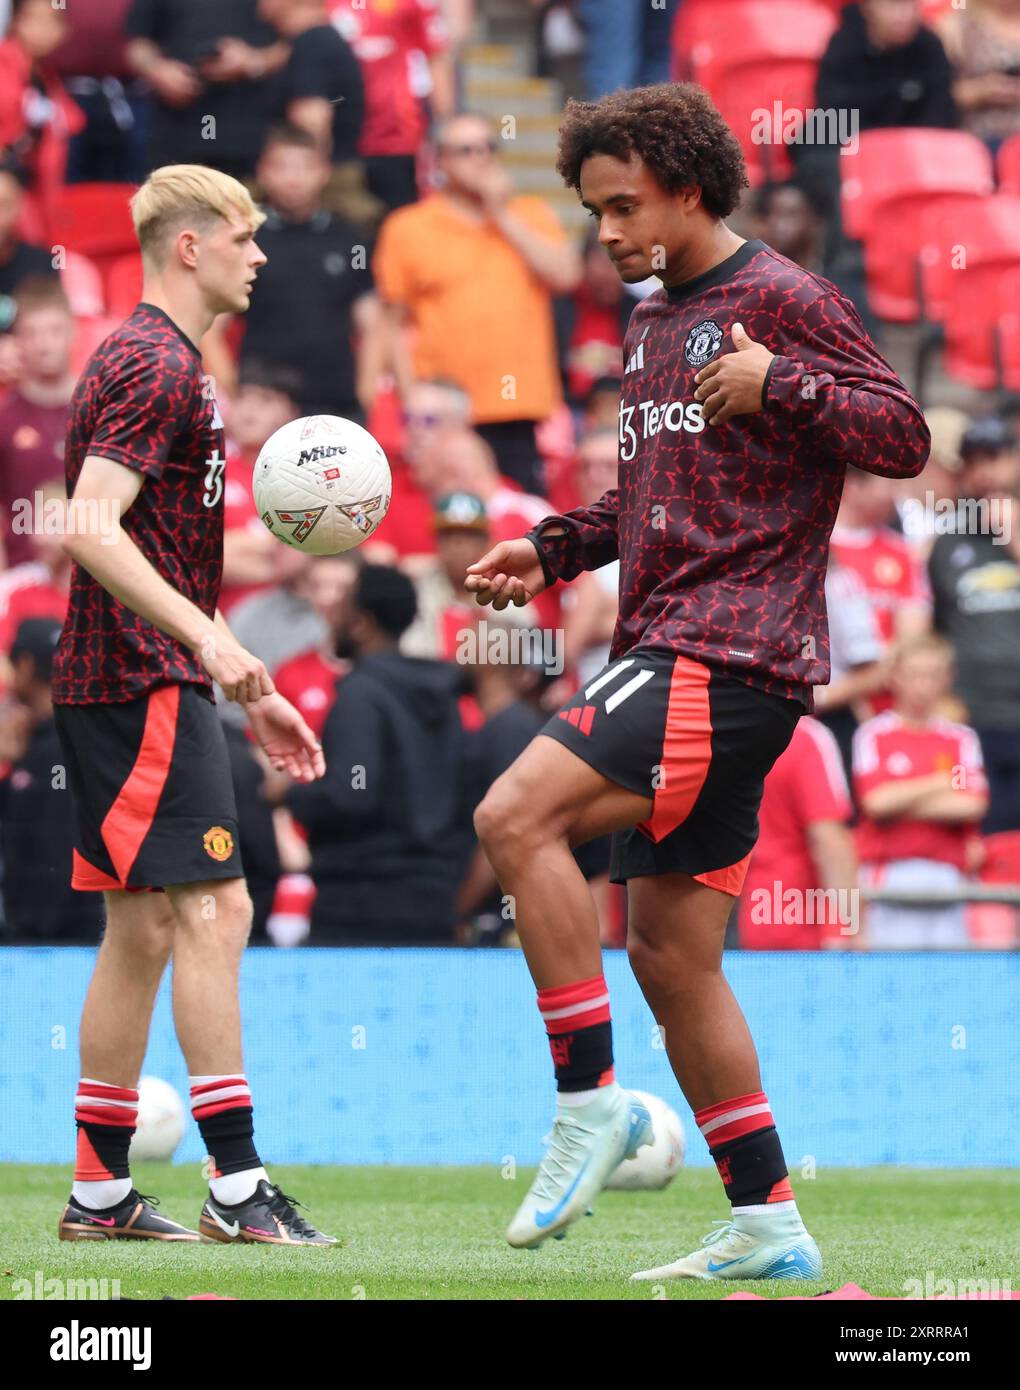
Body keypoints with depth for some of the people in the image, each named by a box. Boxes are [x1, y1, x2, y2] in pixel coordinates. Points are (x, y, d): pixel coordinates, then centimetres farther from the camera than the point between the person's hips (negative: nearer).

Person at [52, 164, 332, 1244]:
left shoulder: (157, 362, 21)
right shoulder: (156, 366, -12)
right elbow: (90, 528, -23)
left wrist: (247, 695, 25)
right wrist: (208, 639, -28)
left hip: (130, 684, 11)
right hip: (146, 682, -11)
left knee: (144, 927, 10)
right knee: (213, 910, -12)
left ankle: (100, 1193, 12)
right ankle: (237, 1187, -13)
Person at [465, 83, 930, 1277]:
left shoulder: (781, 300, -5)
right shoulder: (650, 325, 20)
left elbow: (904, 437, -10)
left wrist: (779, 385, -22)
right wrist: (549, 550, 14)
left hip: (730, 660, -9)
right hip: (671, 652, 9)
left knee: (516, 816, -23)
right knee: (669, 955, 7)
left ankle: (589, 1099, -16)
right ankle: (767, 1226, 12)